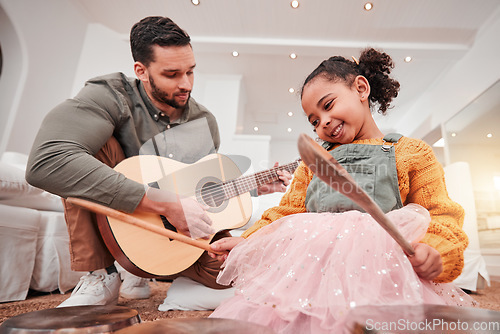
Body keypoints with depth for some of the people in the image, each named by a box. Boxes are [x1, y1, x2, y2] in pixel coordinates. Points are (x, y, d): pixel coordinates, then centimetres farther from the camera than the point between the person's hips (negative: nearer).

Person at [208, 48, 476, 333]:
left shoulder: (413, 153, 12)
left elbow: (440, 216, 5)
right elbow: (289, 213, 20)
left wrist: (434, 253, -18)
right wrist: (248, 243, 6)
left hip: (378, 274, -2)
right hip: (309, 272, 3)